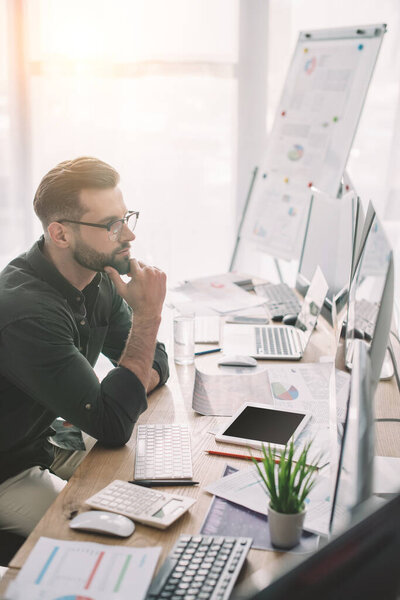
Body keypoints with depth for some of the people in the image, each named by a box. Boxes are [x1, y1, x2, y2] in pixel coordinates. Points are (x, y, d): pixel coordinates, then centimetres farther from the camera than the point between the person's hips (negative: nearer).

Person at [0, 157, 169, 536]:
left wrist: (113, 401, -15)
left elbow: (155, 361, 7)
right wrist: (147, 315, -30)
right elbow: (113, 427, -32)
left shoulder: (99, 279, -3)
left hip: (56, 438, 8)